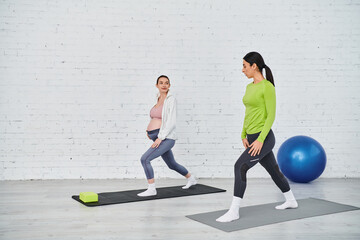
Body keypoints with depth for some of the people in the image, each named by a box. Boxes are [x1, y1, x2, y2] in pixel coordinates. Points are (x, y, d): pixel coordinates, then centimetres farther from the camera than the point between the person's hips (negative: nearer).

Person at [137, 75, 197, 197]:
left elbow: (172, 122, -17)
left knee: (144, 159, -19)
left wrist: (160, 137, -23)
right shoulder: (159, 98, 12)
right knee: (172, 165, 22)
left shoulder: (171, 99, -10)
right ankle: (191, 179, 44)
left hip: (166, 138, -9)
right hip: (157, 137, 9)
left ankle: (151, 189, -9)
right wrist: (150, 129, 17)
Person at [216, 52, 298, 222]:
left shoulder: (268, 87, -14)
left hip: (263, 139, -10)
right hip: (253, 138, 10)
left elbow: (271, 116, -18)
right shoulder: (250, 87, 12)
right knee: (273, 170, 22)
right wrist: (244, 136, 13)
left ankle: (233, 211, -12)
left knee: (239, 167, -18)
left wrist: (260, 140, -23)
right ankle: (291, 201, 42)